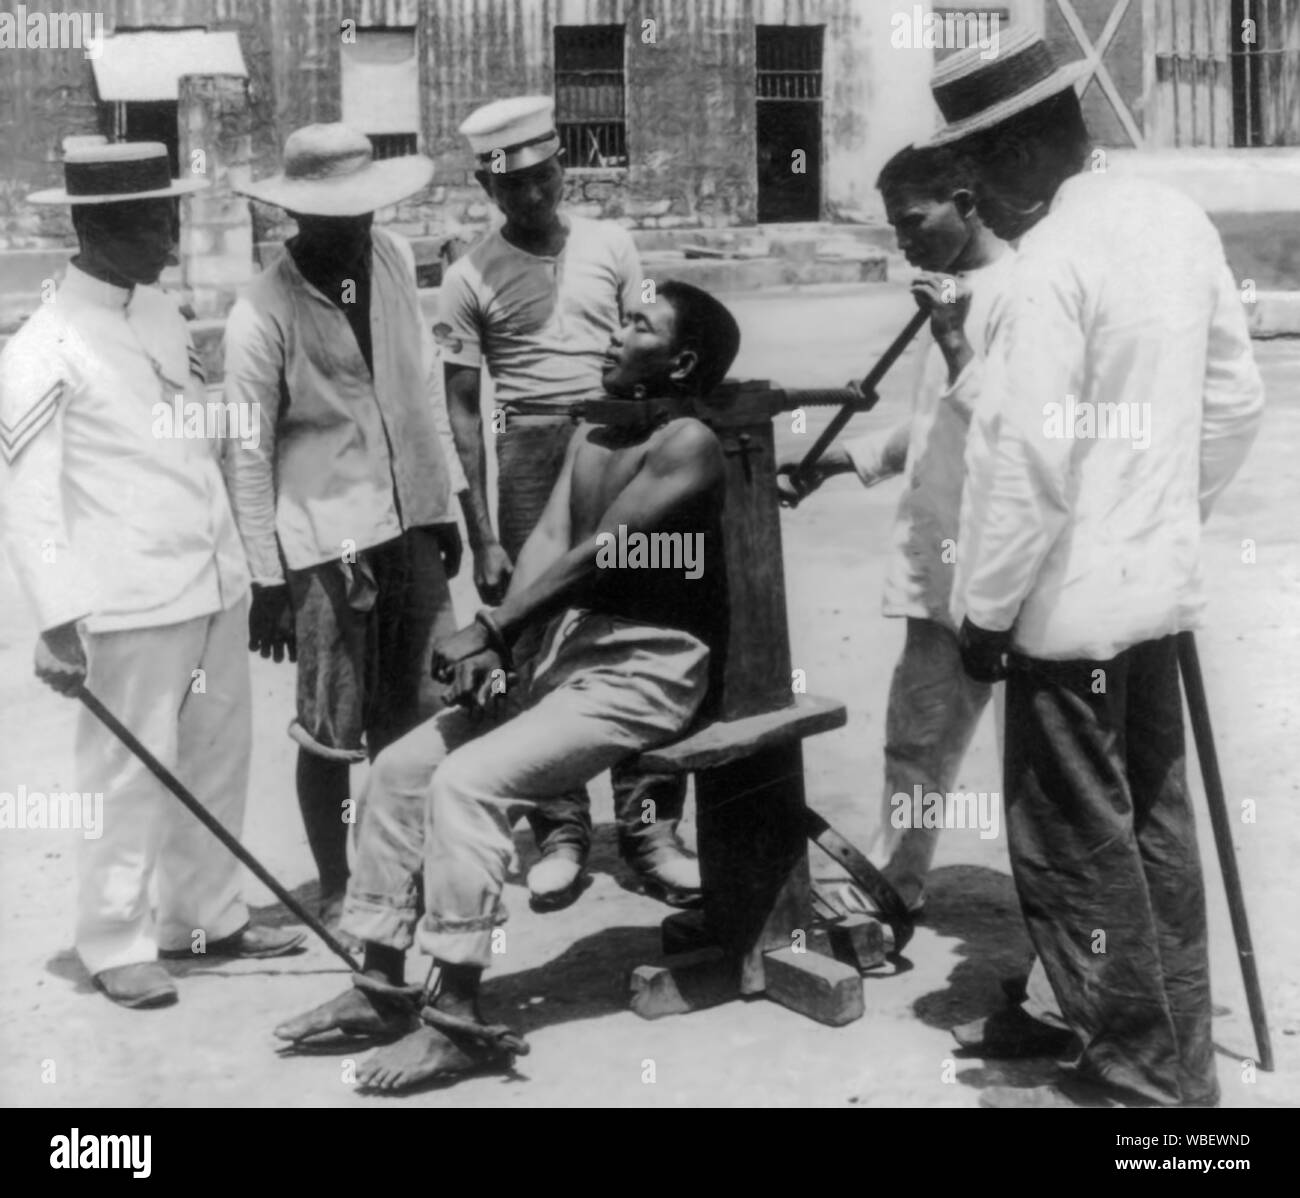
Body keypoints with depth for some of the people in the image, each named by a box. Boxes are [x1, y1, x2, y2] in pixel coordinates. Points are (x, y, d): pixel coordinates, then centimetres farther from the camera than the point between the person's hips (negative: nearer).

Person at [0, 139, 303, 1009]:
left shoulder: (165, 315, 10)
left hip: (215, 586, 7)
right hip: (129, 607, -7)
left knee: (218, 762, 15)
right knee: (132, 776, 1)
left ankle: (207, 915, 31)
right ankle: (117, 945, 16)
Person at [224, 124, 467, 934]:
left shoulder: (394, 261, 2)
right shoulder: (263, 315, -14)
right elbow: (249, 455, -11)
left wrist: (446, 501, 12)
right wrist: (266, 580, -10)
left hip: (410, 524, 5)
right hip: (324, 541, -5)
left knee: (413, 717, 13)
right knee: (333, 730, 5)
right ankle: (335, 888, 22)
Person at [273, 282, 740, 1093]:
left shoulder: (688, 445, -12)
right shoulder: (592, 434, 15)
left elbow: (595, 555, -19)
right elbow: (547, 542, 4)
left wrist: (490, 630, -21)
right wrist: (497, 649, -12)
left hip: (643, 674, -9)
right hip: (565, 656, 9)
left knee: (467, 782, -24)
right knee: (403, 766, -1)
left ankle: (459, 1021, -17)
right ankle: (382, 988, 7)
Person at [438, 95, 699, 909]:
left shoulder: (611, 246, 6)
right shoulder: (472, 278, 1)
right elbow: (463, 409, 2)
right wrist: (483, 537, -2)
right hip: (530, 461, -1)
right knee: (543, 648, 4)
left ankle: (649, 823, 9)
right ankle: (561, 830, 14)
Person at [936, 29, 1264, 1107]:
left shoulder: (1053, 261, -20)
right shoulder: (1178, 220, 5)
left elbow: (1030, 462, -22)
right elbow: (1236, 398, 12)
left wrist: (984, 607, -12)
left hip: (1071, 607, -9)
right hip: (1159, 585, 9)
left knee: (1074, 848, 4)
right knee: (1153, 825, 18)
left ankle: (1136, 1080, 15)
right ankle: (1182, 1063, 30)